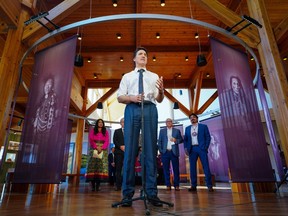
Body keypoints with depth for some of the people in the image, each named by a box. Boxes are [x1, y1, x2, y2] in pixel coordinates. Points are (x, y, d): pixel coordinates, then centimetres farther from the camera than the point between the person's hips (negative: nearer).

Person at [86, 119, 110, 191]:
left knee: (101, 166, -8)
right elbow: (91, 140, 1)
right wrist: (97, 147, -14)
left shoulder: (106, 132, 15)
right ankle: (93, 185, -7)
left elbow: (107, 142, 4)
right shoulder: (92, 131, 14)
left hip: (103, 150, 1)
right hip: (94, 150, 0)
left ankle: (98, 185, -7)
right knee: (93, 165, -9)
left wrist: (101, 148, -13)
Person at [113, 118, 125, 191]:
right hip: (119, 152, 1)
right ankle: (118, 185, 4)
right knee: (118, 169, 0)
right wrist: (121, 146, -10)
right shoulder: (117, 131, 16)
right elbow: (114, 141, 5)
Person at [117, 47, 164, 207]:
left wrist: (161, 91, -8)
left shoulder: (154, 76, 21)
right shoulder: (127, 76, 20)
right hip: (132, 110, 0)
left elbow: (159, 100, 14)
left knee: (151, 149, -2)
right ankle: (128, 193, 4)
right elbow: (120, 97, 10)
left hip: (150, 110, 1)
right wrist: (131, 97, -10)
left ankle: (152, 192, 5)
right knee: (130, 150, -4)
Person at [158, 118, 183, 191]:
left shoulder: (177, 130, 12)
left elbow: (181, 140, 8)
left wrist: (176, 140, -12)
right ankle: (168, 185, 10)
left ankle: (176, 185, 10)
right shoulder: (162, 131, 12)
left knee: (176, 169, 1)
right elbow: (159, 141, 7)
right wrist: (160, 150, -4)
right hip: (165, 152, 1)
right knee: (166, 169, 2)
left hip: (174, 152, 0)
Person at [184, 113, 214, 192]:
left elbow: (208, 137, 3)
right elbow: (185, 139, 14)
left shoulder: (203, 126, 9)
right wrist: (185, 148, 1)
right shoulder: (187, 128, 17)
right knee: (192, 167, 2)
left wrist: (206, 147, -7)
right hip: (192, 149, 3)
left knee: (206, 167, -5)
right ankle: (193, 186, 9)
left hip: (201, 148, -3)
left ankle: (209, 186, 0)